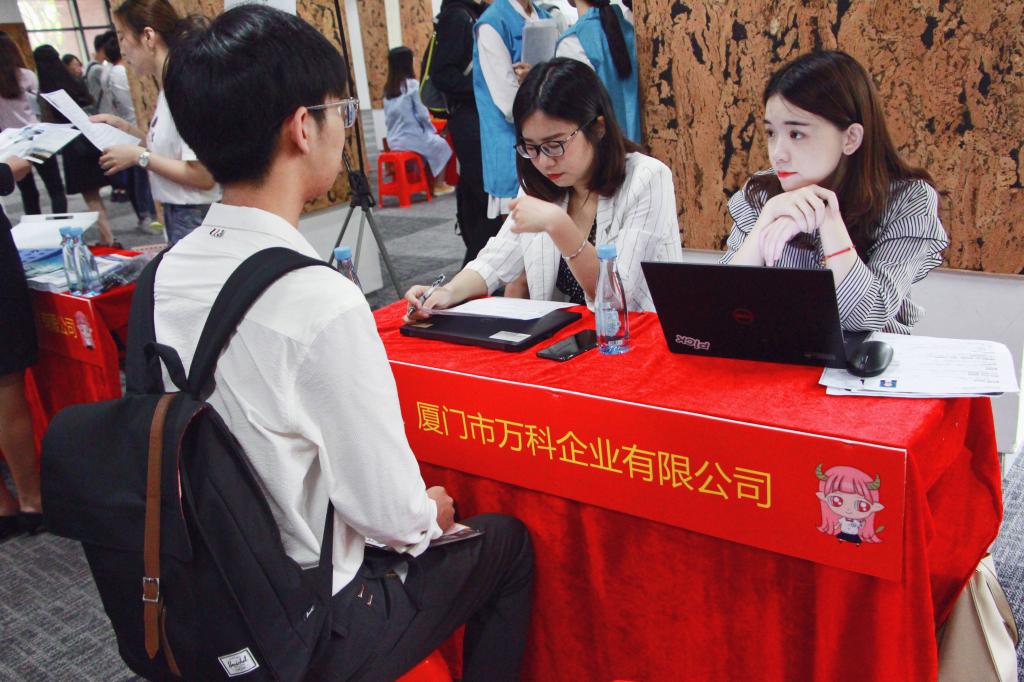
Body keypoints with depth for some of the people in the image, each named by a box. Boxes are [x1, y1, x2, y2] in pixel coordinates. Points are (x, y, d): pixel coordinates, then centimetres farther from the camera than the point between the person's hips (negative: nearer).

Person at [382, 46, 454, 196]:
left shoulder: (388, 88, 4)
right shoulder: (412, 84, -14)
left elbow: (387, 117, 7)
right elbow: (421, 114, -13)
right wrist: (432, 130, 5)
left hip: (393, 140, 6)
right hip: (412, 138, -6)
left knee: (431, 141, 31)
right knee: (441, 145, 19)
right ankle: (439, 185, 23)